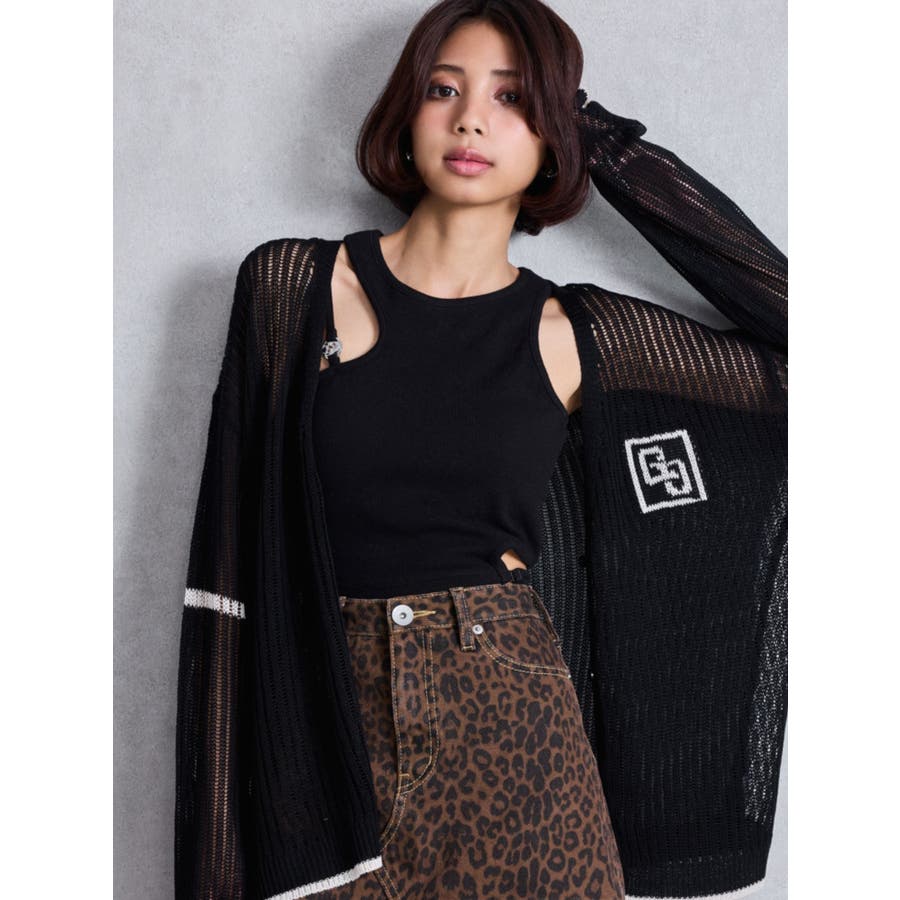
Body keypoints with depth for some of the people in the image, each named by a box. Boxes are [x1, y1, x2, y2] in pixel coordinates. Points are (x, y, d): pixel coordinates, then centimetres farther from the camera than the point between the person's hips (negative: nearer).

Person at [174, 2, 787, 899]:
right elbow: (233, 555, -1)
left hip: (512, 734, 1)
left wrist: (618, 153, 2)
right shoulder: (290, 285, -2)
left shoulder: (573, 334, 0)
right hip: (326, 737, 0)